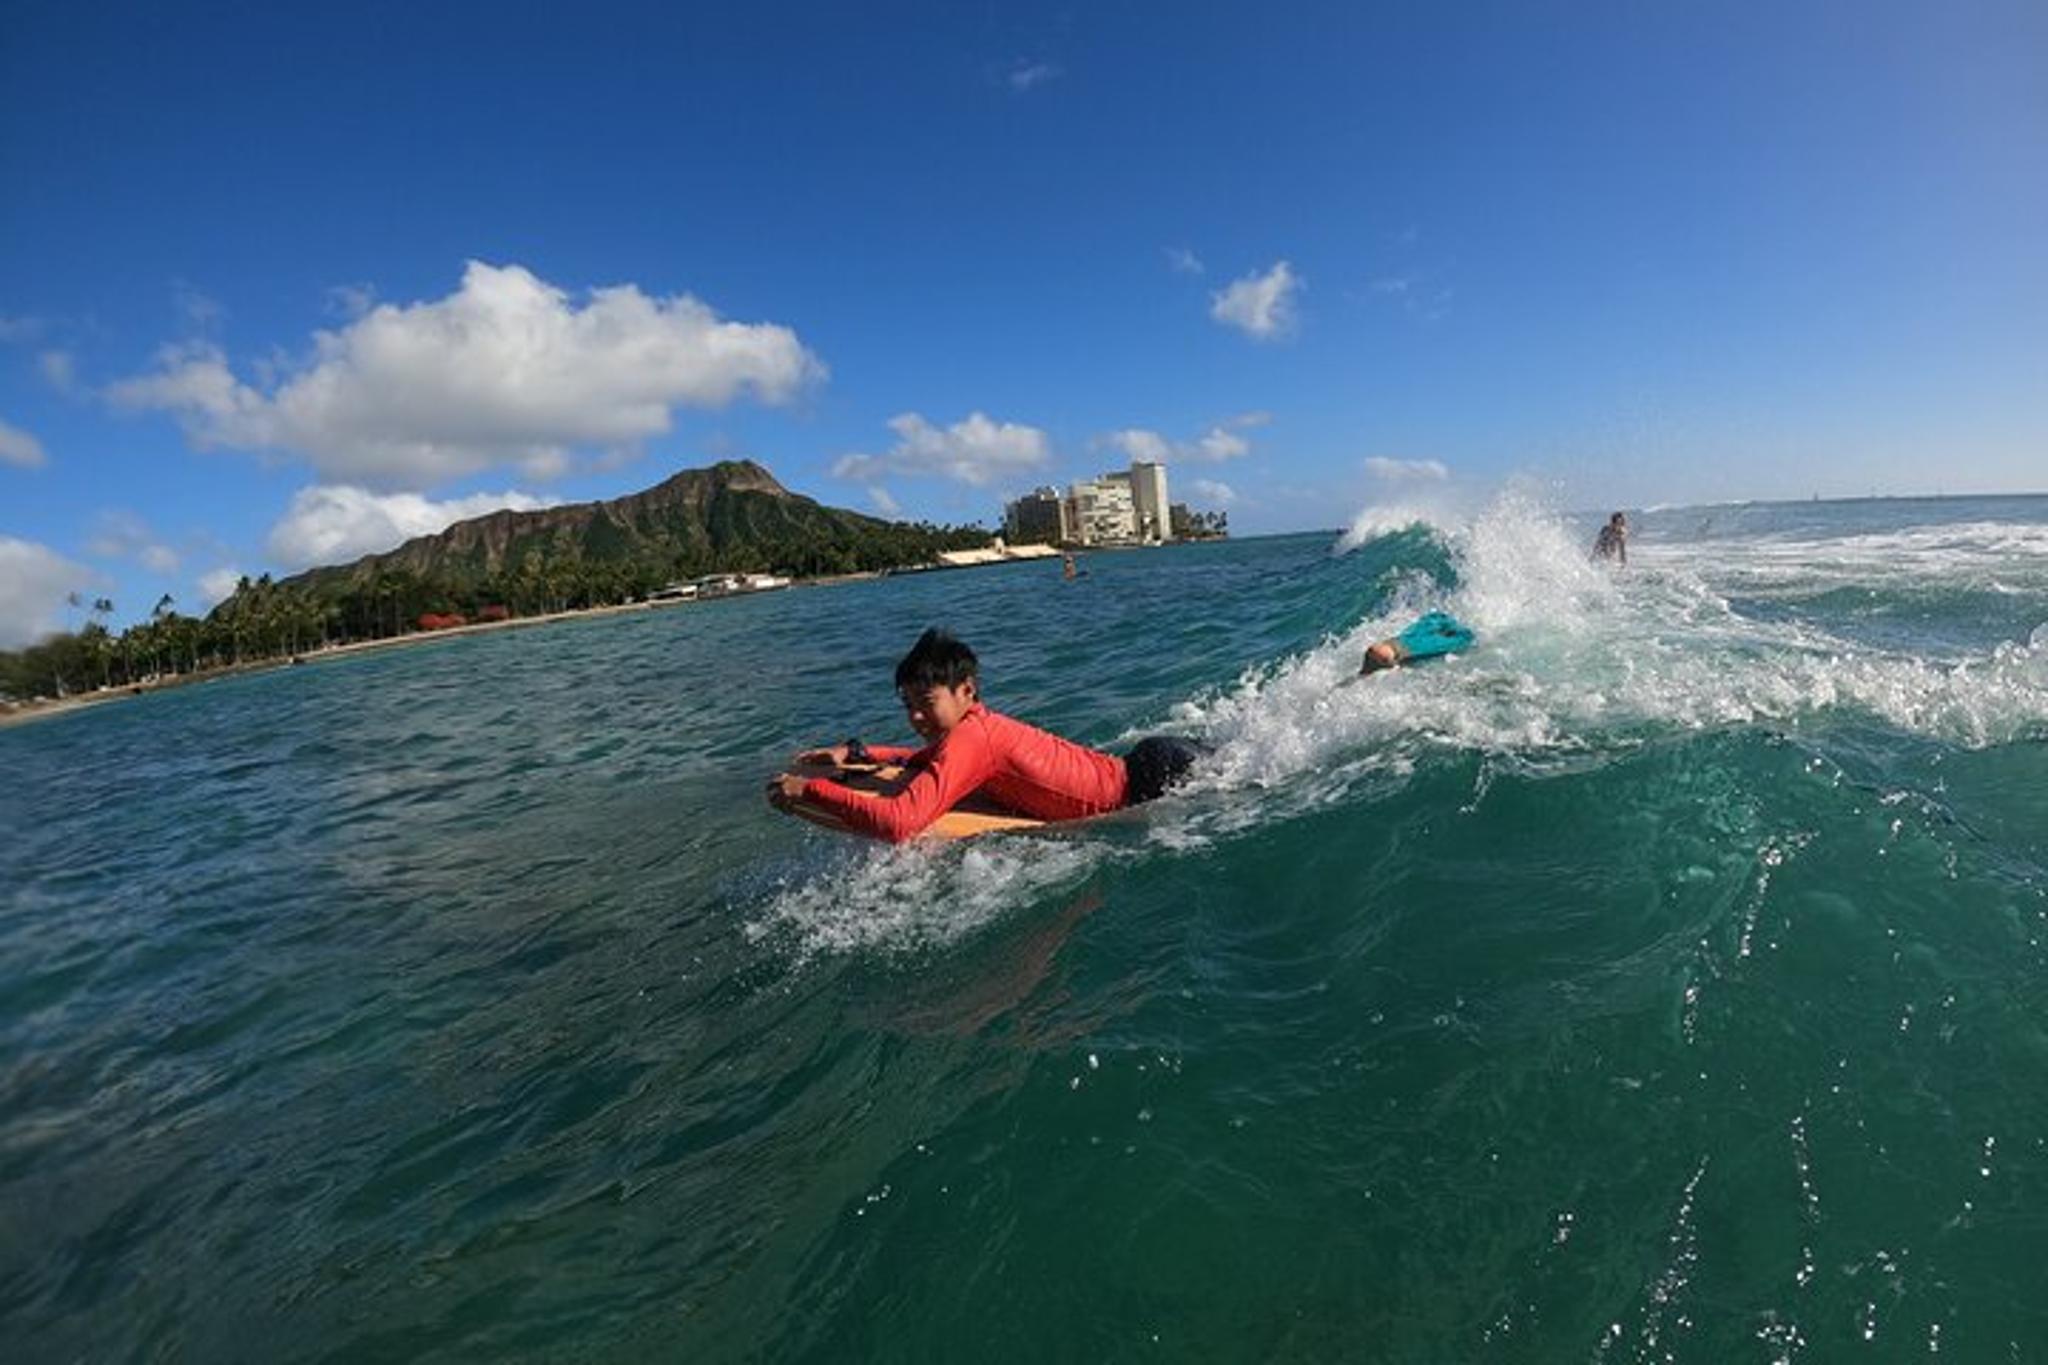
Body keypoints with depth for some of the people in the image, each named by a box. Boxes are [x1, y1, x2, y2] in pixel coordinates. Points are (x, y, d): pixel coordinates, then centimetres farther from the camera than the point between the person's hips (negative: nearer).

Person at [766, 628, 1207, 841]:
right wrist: (856, 752, 10)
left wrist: (808, 790, -27)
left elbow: (899, 823, -36)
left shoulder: (968, 740, -27)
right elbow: (933, 761, 22)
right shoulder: (979, 724, -1)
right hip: (1132, 768, 7)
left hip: (1151, 775, -7)